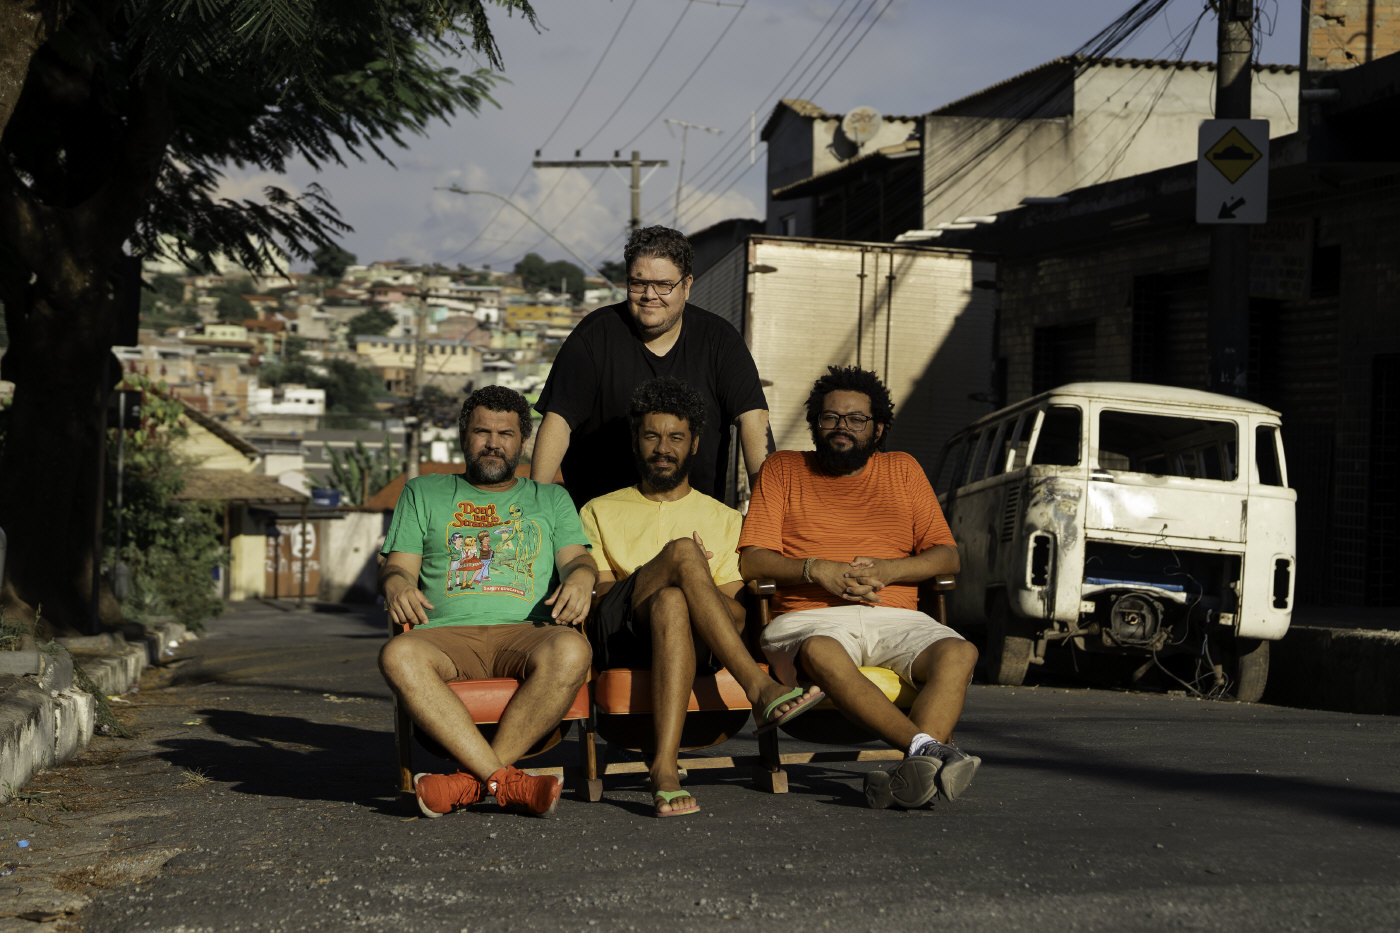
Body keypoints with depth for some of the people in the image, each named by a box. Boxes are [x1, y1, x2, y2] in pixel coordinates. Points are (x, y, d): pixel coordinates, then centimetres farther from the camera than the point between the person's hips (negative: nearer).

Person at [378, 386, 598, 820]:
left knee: (570, 651, -37)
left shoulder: (551, 499, 27)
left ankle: (472, 780, -33)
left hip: (528, 631, 0)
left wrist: (580, 577, -14)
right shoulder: (424, 492, 26)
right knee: (398, 656, -37)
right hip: (448, 633, 0)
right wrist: (397, 586, -11)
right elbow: (398, 566, 15)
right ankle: (507, 782, -41)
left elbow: (578, 558, 13)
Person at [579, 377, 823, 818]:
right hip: (619, 633, -1)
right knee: (683, 550, -32)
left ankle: (665, 765, -56)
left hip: (697, 645, 1)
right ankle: (760, 689, -45)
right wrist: (683, 570, -7)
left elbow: (735, 609, 13)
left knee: (671, 602, -40)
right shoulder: (600, 512, 25)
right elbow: (599, 595, 9)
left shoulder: (724, 519, 26)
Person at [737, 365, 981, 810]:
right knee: (822, 653, -40)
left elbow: (947, 556, 14)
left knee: (958, 654, -31)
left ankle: (918, 771, -50)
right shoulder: (783, 469, 18)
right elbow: (752, 561, 7)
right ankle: (930, 751, -49)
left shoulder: (903, 470, 23)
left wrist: (887, 570, -6)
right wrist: (817, 570, -10)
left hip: (895, 618, 2)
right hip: (810, 618, -2)